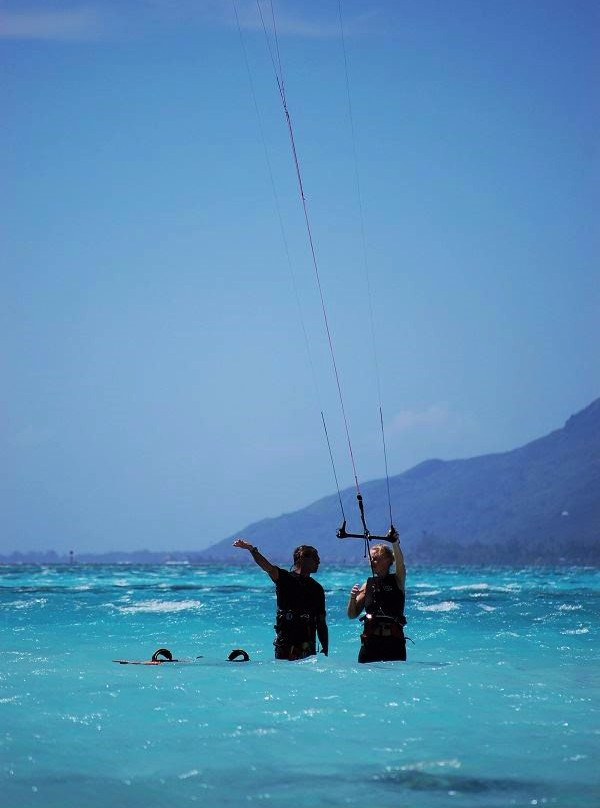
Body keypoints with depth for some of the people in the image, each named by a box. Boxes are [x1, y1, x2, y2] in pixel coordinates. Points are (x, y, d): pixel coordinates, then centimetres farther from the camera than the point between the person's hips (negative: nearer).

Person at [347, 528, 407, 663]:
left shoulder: (397, 581, 4)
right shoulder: (368, 584, 11)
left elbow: (400, 563, -18)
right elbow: (352, 614, 11)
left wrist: (395, 543, -35)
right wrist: (353, 597, -9)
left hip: (394, 641, -2)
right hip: (370, 640, 2)